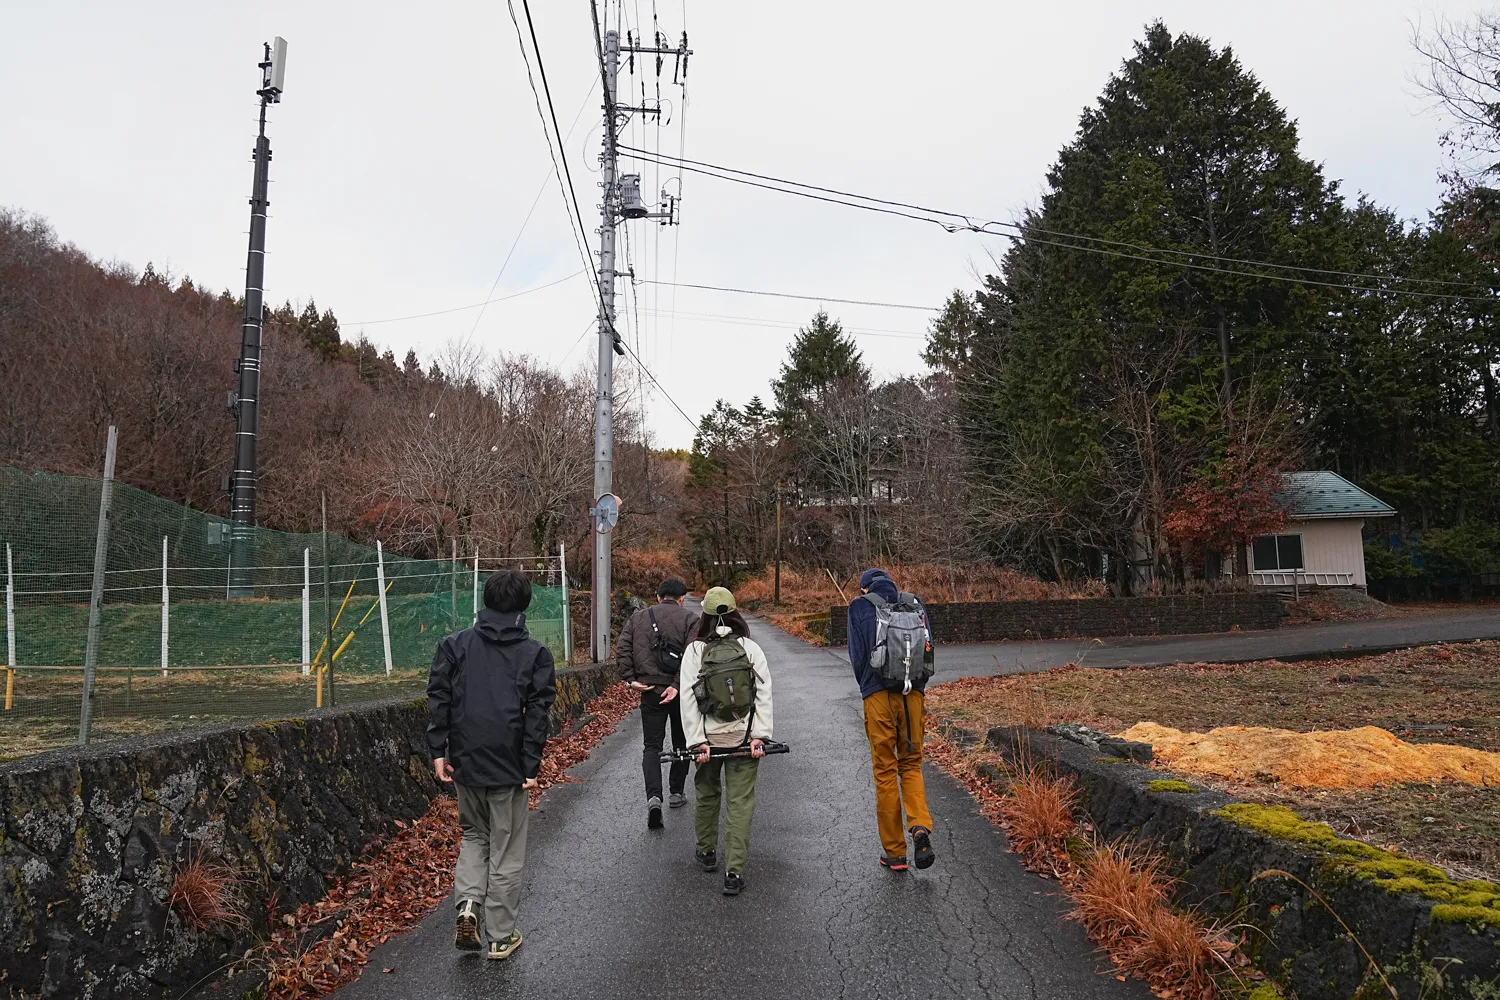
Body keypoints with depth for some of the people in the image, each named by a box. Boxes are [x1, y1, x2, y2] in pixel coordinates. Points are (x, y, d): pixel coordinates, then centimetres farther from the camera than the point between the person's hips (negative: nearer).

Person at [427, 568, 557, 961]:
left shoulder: (455, 645, 2)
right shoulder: (535, 653, -4)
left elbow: (438, 699, -1)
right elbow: (539, 712, -8)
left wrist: (438, 750, 3)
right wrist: (531, 766, -6)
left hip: (465, 763, 2)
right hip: (509, 766, -2)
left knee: (473, 835, 24)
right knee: (506, 851, 10)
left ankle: (468, 903, 4)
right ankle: (501, 936, 17)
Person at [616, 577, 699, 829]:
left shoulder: (638, 618, 8)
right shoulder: (690, 619, -3)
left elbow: (622, 651, -1)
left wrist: (631, 678, -3)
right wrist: (678, 684, -17)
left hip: (650, 692, 2)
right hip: (680, 693, -1)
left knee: (652, 746, 4)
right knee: (681, 743, 18)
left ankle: (653, 796, -15)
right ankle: (677, 792, 26)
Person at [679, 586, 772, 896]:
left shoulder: (694, 650, -5)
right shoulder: (751, 648, -3)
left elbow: (688, 699, -9)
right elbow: (764, 693, -7)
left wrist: (697, 740, -8)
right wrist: (759, 736, -7)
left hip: (708, 737, 1)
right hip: (744, 738, 0)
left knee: (707, 793, 21)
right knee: (741, 801, 3)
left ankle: (707, 852, 37)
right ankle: (734, 872, -1)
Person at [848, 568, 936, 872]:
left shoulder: (860, 607, 3)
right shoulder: (914, 604, 12)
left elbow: (857, 654, 0)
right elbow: (929, 648, 7)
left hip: (878, 695, -3)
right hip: (912, 694, 3)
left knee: (885, 772, 6)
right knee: (911, 765, 17)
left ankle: (894, 852, 13)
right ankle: (920, 827, -7)